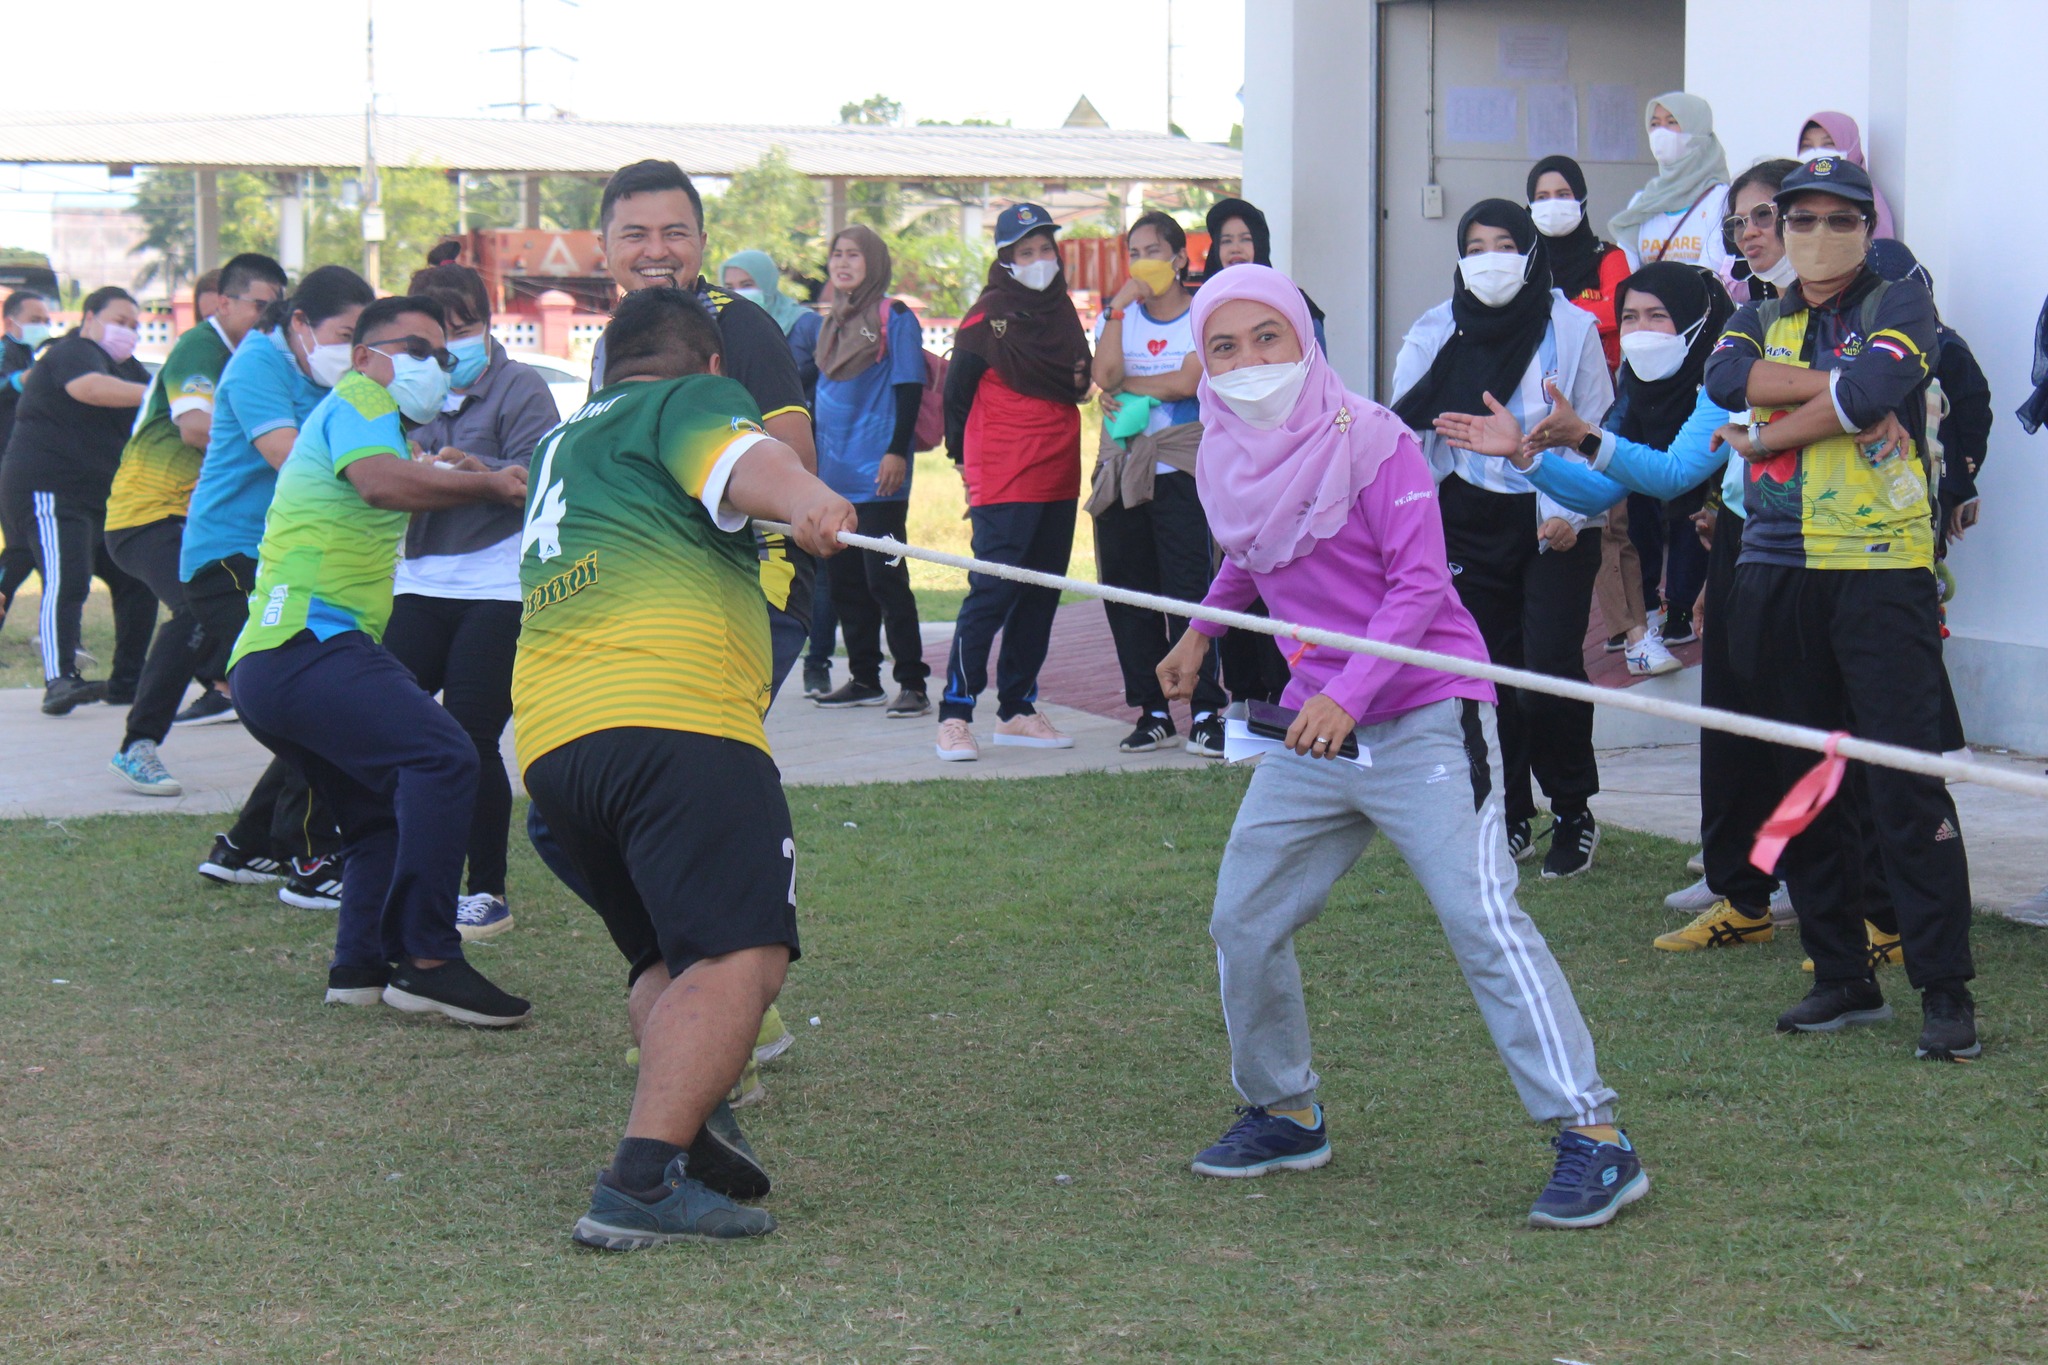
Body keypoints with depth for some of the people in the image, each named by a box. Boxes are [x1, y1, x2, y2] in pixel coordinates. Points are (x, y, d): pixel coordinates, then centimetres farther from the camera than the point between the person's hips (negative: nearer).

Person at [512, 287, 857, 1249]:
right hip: (670, 709, -8)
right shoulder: (694, 398, 11)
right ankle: (645, 1180, -33)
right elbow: (736, 457, -13)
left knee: (670, 962, 18)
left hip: (547, 734, 8)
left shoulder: (567, 441, 34)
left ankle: (694, 1128, -7)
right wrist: (801, 498, -33)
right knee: (742, 957, -17)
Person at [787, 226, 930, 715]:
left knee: (884, 577, -9)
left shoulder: (895, 318, -2)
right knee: (843, 579, 9)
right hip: (833, 473, 7)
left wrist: (897, 452, -18)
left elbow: (908, 389, -8)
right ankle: (864, 679, 18)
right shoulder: (826, 324, 16)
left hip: (877, 473, -7)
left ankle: (912, 684, -6)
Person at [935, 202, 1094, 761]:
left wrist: (1080, 378, 9)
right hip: (1003, 481, -7)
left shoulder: (1062, 312, 15)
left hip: (1058, 478, 7)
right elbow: (956, 394, -4)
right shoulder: (987, 316, -6)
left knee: (1041, 595, 9)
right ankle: (955, 716, -10)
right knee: (993, 592, -12)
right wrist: (966, 459, -1)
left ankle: (1017, 709, 18)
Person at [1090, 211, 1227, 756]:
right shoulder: (1117, 315, 13)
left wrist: (1126, 387, -4)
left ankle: (1206, 714, -6)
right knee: (1127, 592, 3)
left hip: (1181, 470, -4)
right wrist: (1120, 305, -8)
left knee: (1189, 590, -9)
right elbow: (1105, 375, -6)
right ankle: (1152, 712, 10)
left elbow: (1188, 381, -12)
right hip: (1120, 471, 4)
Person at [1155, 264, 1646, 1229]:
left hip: (1423, 721, -7)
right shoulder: (1225, 462, 6)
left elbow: (1418, 583, -18)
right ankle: (1285, 1115, 29)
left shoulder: (1368, 440, -13)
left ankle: (1595, 1141, -16)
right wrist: (1202, 630, 35)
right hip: (1313, 729, 7)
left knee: (1480, 916, -17)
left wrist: (1348, 696, -28)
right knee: (1244, 921, 9)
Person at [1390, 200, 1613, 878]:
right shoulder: (1438, 332, 4)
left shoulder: (1570, 328, -2)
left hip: (1554, 523, -3)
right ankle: (1510, 818, 15)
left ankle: (1574, 814, 6)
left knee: (1551, 668, -10)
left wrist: (1571, 513, -10)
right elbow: (1409, 427, 9)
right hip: (1471, 519, 3)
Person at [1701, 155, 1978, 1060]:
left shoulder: (1900, 307, 2)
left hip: (1880, 571, -5)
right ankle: (1843, 976, 18)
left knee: (1906, 780, -10)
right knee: (1801, 782, 8)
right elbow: (1723, 379, -7)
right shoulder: (1761, 323, 16)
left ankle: (1945, 988, -7)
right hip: (1776, 574, 5)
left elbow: (1871, 392, -18)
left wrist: (1763, 432, -7)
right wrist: (1832, 384, -14)